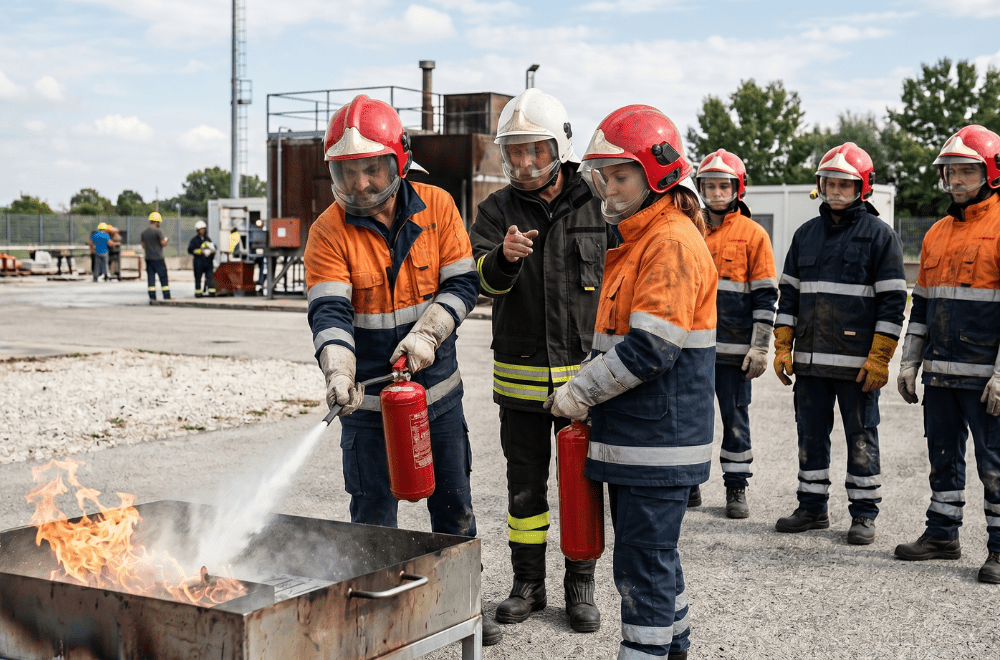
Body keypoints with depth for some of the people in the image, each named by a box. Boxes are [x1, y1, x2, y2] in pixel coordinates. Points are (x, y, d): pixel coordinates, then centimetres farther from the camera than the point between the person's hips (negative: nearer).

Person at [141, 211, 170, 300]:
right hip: (158, 258, -6)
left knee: (151, 277, 5)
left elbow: (143, 245, 15)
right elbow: (163, 243, -13)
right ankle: (166, 296, -1)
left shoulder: (144, 232, 10)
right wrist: (165, 240, 7)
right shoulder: (157, 231, -11)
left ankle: (152, 296, 2)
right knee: (163, 277, -1)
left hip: (148, 258, 6)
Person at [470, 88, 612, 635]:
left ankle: (581, 586, 22)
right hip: (521, 377, 1)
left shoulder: (597, 206, 0)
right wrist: (503, 257, -36)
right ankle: (528, 584, 25)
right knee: (524, 484, 11)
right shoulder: (497, 211, 1)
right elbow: (484, 280, -13)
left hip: (587, 372, -1)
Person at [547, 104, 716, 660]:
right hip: (631, 435, 10)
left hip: (659, 440, -10)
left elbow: (648, 347, -23)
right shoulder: (638, 237, 16)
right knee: (650, 555, 19)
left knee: (643, 562, -3)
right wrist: (590, 394, 11)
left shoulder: (674, 241, -16)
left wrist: (580, 392, -14)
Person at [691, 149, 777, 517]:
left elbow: (765, 296, -3)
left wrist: (759, 349, -9)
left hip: (733, 347, -3)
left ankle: (737, 489, 16)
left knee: (735, 418, 5)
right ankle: (689, 484, 20)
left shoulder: (753, 234, -1)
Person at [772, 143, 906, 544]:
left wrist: (879, 358, -12)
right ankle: (812, 509, 23)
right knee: (811, 436, 11)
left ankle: (863, 515, 14)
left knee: (861, 439, 4)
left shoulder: (880, 235, -2)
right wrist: (782, 348, 8)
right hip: (810, 360, 5)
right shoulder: (806, 234, 13)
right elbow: (789, 293, 15)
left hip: (857, 361, -5)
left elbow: (892, 301, -6)